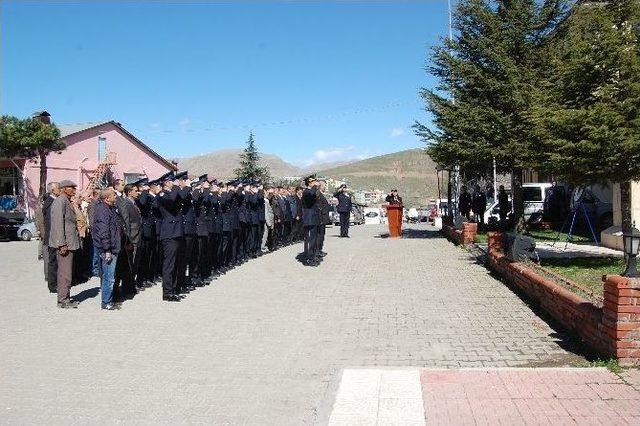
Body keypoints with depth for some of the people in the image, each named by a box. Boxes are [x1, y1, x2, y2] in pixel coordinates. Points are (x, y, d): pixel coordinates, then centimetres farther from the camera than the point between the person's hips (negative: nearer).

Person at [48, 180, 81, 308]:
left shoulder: (67, 202, 18)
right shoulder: (60, 201, -13)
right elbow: (58, 223, -19)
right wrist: (62, 244, -22)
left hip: (69, 242, 10)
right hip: (64, 243, -10)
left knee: (64, 272, 16)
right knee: (65, 273, -6)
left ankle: (65, 298, 23)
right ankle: (63, 300, 1)